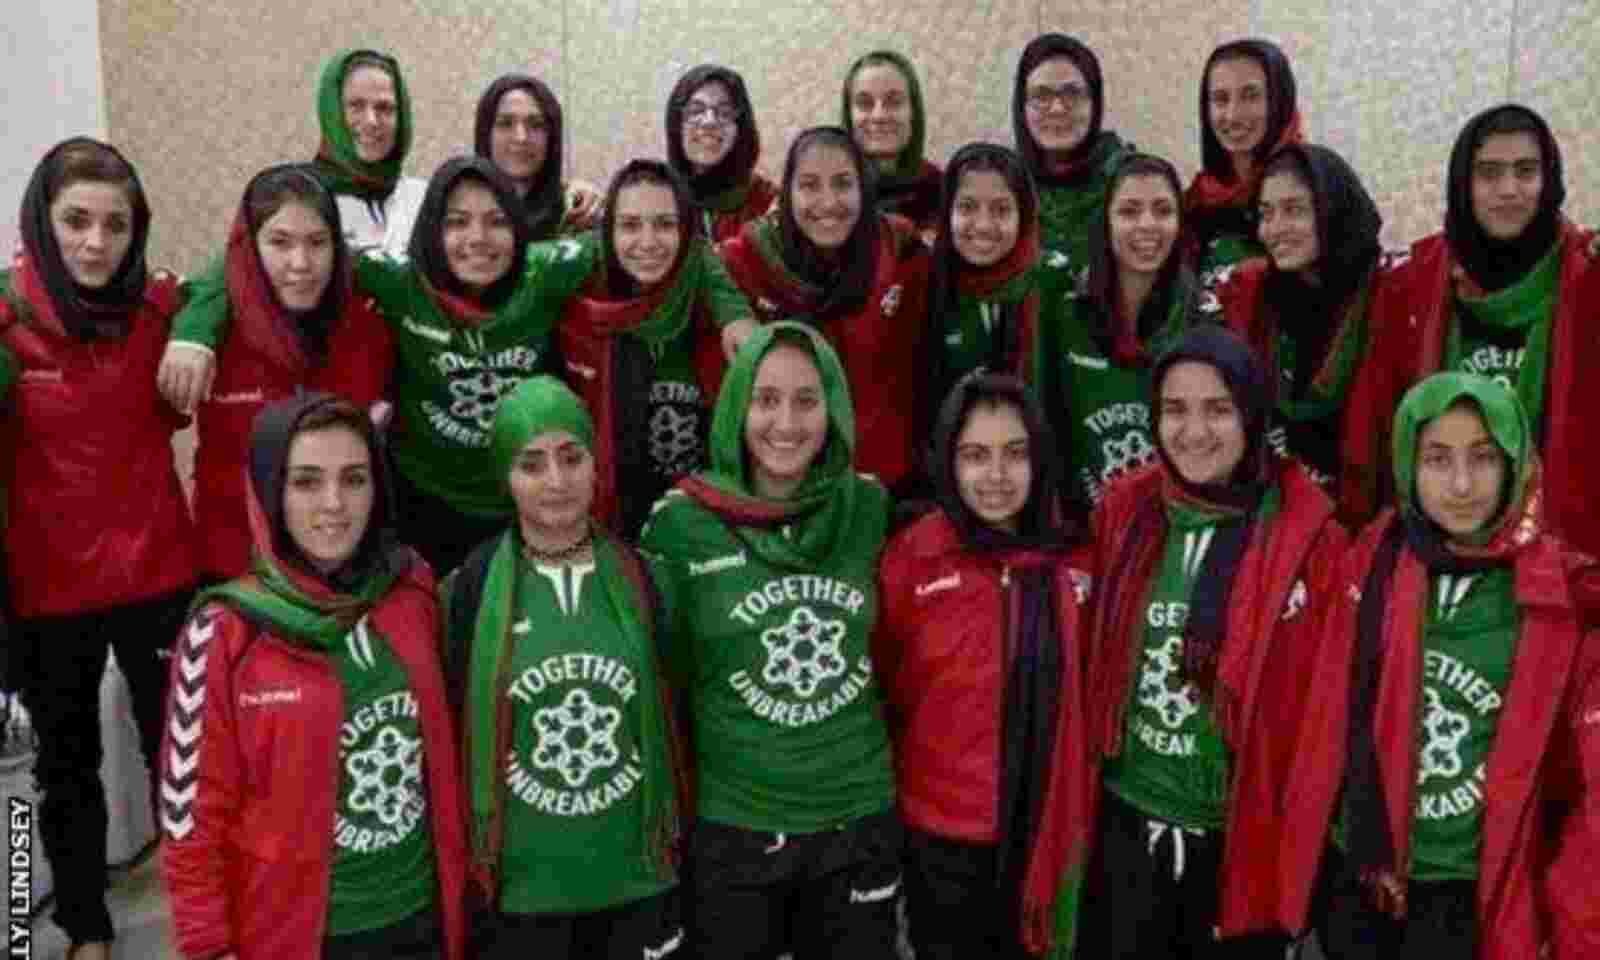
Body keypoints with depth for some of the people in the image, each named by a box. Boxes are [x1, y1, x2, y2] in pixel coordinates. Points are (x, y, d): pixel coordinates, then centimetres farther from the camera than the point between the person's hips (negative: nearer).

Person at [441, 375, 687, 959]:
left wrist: (676, 853, 6)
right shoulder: (472, 587, -7)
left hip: (635, 880, 2)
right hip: (519, 889, -1)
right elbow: (449, 729, -1)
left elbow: (669, 712, 5)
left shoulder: (638, 576, -2)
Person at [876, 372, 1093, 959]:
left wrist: (1082, 810, 11)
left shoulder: (1076, 558, -3)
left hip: (1046, 832, 2)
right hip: (941, 836, -2)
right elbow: (882, 691, -1)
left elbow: (1089, 693, 9)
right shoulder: (911, 558, -11)